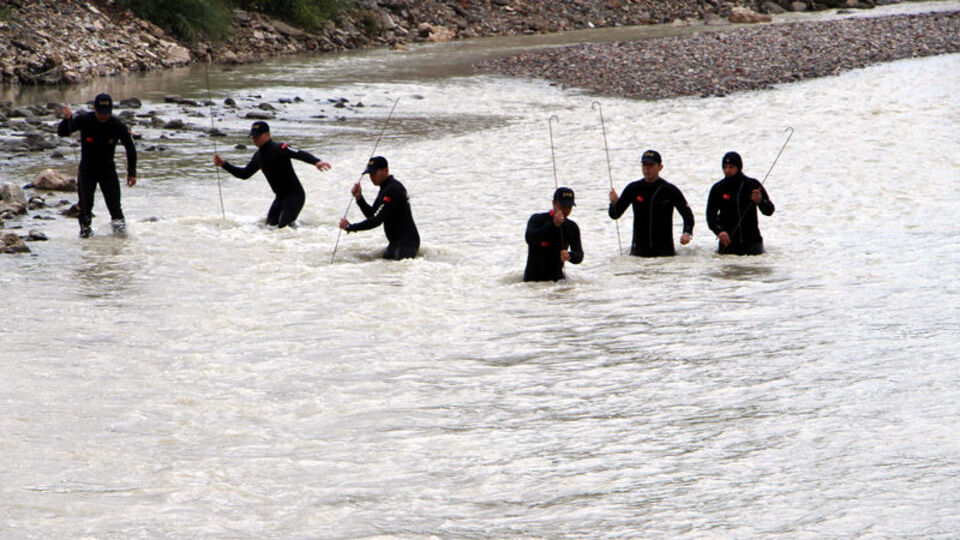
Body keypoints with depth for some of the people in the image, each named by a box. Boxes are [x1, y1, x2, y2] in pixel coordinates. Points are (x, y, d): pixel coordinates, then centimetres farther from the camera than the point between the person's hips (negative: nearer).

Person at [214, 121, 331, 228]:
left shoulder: (279, 148, -16)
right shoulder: (258, 157, 11)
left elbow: (300, 154, -32)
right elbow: (244, 174, 24)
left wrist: (316, 162, -52)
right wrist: (223, 164, 18)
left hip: (295, 195, -9)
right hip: (280, 197, 9)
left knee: (283, 226, -18)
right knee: (270, 224, 10)